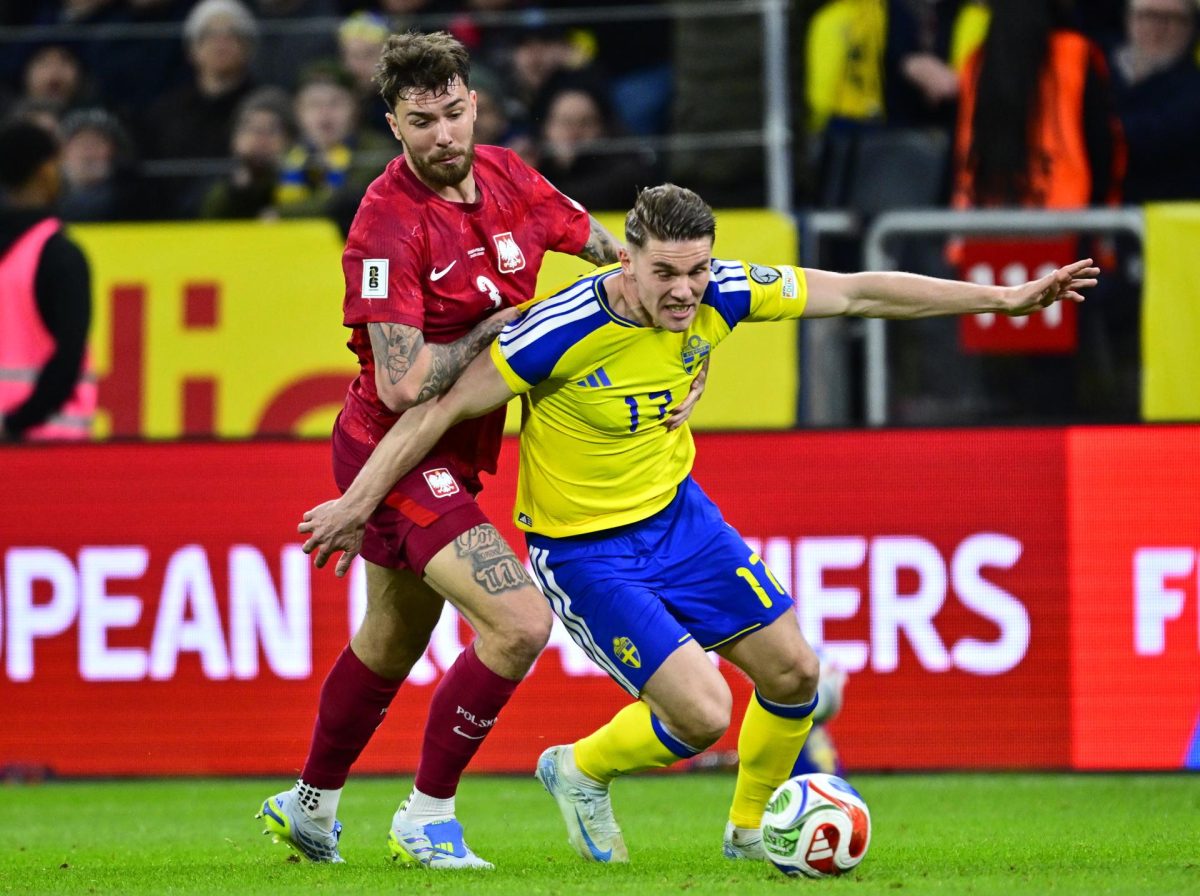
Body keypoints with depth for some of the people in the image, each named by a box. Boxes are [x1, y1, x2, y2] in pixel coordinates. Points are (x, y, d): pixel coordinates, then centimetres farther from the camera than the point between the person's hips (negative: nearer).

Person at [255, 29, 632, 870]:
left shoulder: (507, 176, -2)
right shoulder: (389, 225, -24)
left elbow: (606, 248, 14)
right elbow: (403, 385, -28)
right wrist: (497, 329, -20)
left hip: (449, 459, 8)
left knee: (393, 640, 24)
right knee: (520, 622, -20)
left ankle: (309, 807, 45)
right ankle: (428, 816, -5)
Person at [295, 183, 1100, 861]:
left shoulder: (719, 294, -14)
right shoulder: (564, 330, -30)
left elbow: (857, 293, -6)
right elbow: (443, 407, -21)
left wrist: (1006, 299, -5)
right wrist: (357, 504, -17)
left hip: (675, 511, 6)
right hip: (582, 549, -6)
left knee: (792, 672, 5)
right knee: (704, 715, -15)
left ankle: (751, 829, 31)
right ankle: (581, 770, 16)